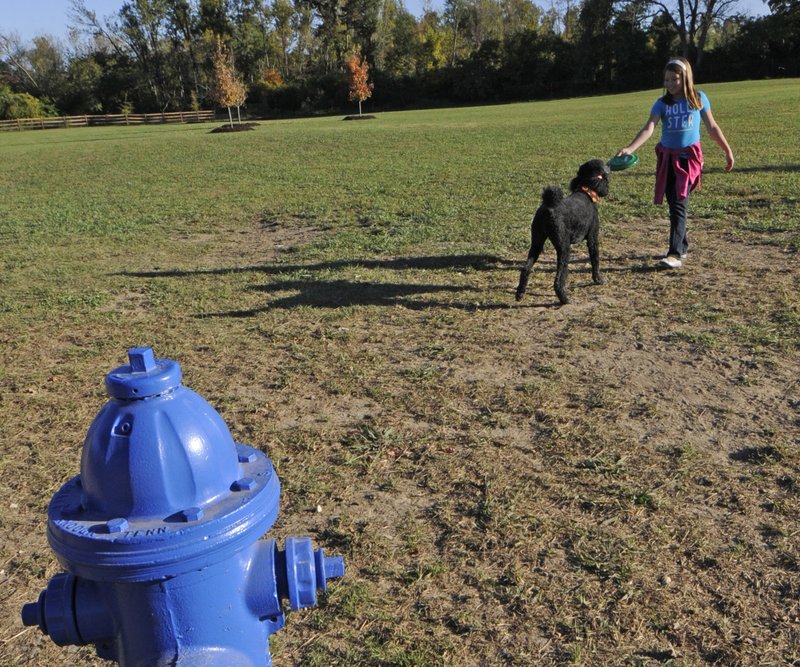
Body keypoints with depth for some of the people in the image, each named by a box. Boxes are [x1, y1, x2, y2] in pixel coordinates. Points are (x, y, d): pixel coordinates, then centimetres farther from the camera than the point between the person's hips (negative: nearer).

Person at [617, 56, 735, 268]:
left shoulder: (698, 98, 1)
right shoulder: (662, 103, 2)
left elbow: (712, 127, 10)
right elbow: (649, 128, -13)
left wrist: (728, 151, 14)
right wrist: (630, 148, -31)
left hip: (689, 157, -3)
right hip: (667, 157, 3)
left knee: (679, 203, -15)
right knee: (673, 204, 10)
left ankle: (675, 254, -21)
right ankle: (682, 245, 28)